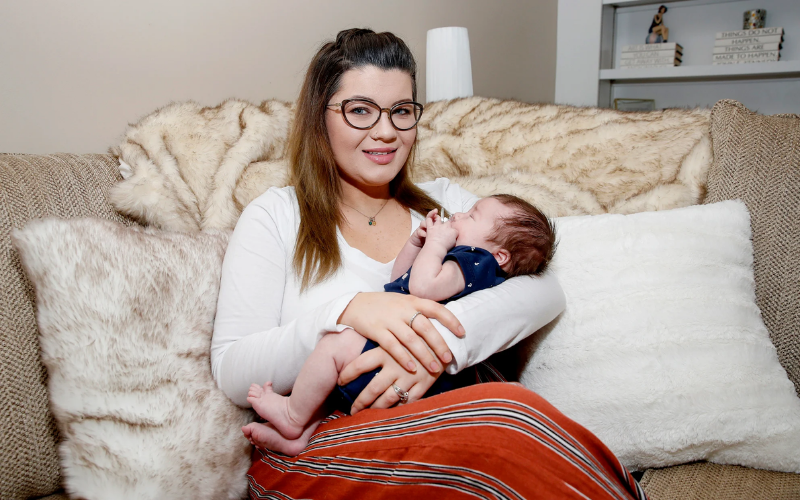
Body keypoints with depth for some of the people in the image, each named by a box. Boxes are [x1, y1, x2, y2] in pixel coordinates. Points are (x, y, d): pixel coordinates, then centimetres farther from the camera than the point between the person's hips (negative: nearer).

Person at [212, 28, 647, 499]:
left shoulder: (444, 202, 16)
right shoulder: (276, 216, 6)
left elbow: (545, 289, -2)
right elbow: (234, 374, -5)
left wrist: (444, 335, -22)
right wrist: (347, 312, -23)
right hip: (312, 455, -3)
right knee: (512, 412, -32)